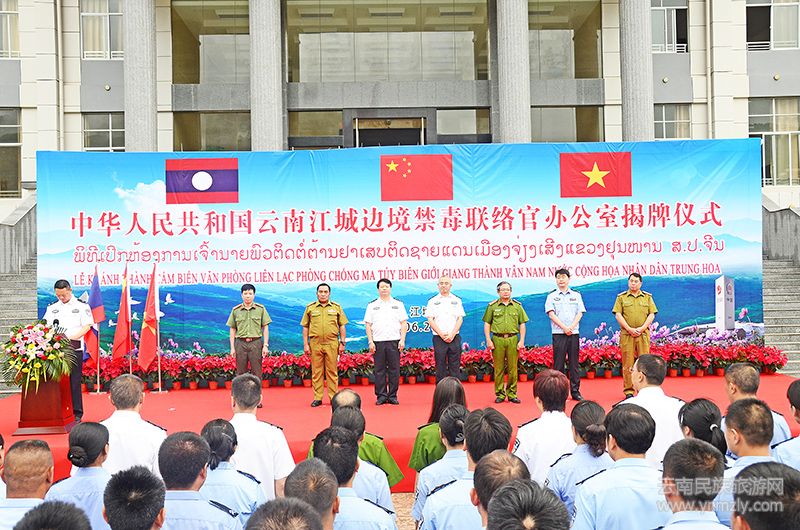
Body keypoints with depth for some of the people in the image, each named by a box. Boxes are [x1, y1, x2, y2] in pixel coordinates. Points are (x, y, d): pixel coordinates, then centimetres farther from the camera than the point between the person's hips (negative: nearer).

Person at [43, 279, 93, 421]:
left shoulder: (82, 306, 2)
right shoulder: (52, 307, 15)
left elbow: (86, 326, -3)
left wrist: (71, 337, -16)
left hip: (74, 348, -3)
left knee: (74, 381, -2)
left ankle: (77, 413, 5)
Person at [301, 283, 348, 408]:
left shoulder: (336, 307, 9)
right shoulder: (310, 308, 9)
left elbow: (342, 326, 10)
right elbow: (305, 327, 10)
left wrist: (342, 342, 3)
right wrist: (305, 344, 3)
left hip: (332, 344, 0)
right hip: (315, 343, 0)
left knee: (332, 371, 2)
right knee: (316, 372, 3)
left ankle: (334, 397, 8)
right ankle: (317, 398, 9)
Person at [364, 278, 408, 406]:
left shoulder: (398, 304, 10)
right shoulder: (372, 305, 10)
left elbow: (403, 323, 7)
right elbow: (368, 324, 7)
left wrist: (402, 340, -3)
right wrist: (370, 342, -2)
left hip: (394, 342, 0)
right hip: (378, 342, 0)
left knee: (394, 370, 0)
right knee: (379, 370, 1)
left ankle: (392, 396, 7)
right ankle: (381, 396, 8)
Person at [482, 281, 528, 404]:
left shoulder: (517, 306, 11)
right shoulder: (492, 306, 7)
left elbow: (522, 324, 11)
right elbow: (487, 324, 7)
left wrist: (522, 341, 2)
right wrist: (488, 340, -2)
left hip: (513, 340, 1)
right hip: (497, 339, -1)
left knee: (512, 368, 2)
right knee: (498, 368, 1)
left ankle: (512, 394, 10)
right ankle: (500, 394, 9)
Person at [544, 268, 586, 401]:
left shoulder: (576, 295, 12)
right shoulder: (552, 296, 6)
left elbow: (580, 313, 6)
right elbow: (551, 314, -3)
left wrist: (571, 327, -9)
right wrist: (564, 328, -12)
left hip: (574, 333, 2)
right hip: (558, 333, -2)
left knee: (574, 363, 4)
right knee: (558, 363, -2)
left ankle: (575, 391, 9)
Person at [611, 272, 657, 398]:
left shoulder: (648, 297, 12)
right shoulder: (621, 297, 7)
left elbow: (651, 314, 6)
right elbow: (618, 315, 0)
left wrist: (642, 328, -7)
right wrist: (629, 329, -10)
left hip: (643, 334, 1)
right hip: (626, 334, -1)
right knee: (628, 362, -1)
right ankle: (628, 390, 4)